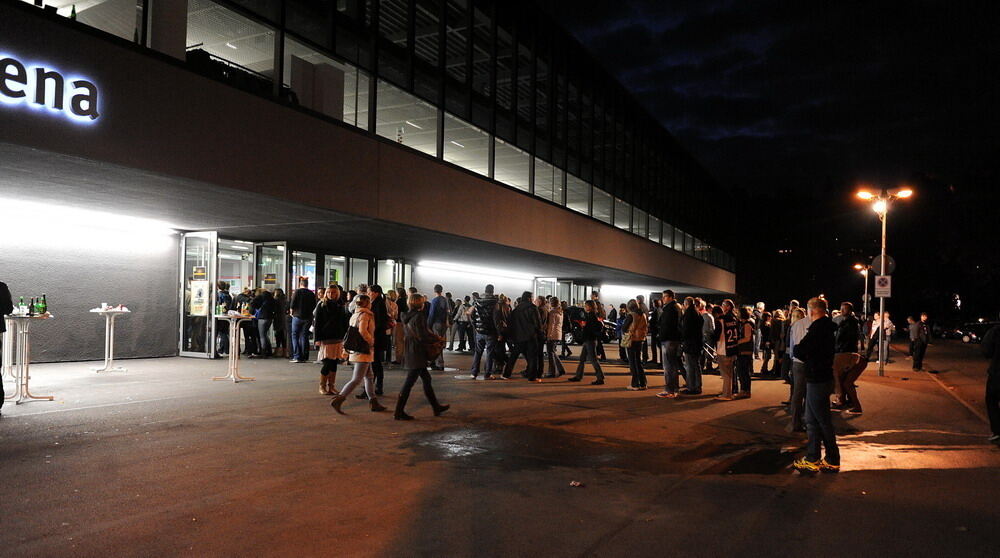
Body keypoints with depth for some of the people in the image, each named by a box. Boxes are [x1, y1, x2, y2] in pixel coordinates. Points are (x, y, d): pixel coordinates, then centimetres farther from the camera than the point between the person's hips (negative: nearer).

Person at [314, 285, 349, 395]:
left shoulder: (341, 305, 10)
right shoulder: (321, 305, 1)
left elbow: (345, 323, 12)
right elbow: (317, 323, -2)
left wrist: (345, 338, 6)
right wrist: (317, 339, -9)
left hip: (338, 338, 3)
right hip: (325, 338, -3)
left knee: (334, 363, 5)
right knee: (327, 363, -6)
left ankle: (332, 386, 14)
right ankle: (322, 386, 7)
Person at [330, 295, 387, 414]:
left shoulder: (354, 315, 13)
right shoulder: (364, 315, -14)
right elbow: (363, 331, -27)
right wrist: (371, 341, -15)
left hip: (356, 350, 10)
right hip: (364, 351, -10)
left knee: (369, 377, 16)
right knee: (357, 379, -7)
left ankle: (373, 403, 21)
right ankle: (338, 400, -10)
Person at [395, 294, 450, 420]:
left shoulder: (407, 316, 10)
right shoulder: (418, 316, -17)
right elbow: (423, 336, -21)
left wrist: (431, 335, 13)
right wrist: (436, 338, -3)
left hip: (409, 352, 10)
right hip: (417, 354, -9)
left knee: (426, 378, 17)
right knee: (409, 382, -3)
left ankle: (436, 407, 27)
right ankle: (399, 412, 2)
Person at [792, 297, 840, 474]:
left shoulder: (817, 328, -20)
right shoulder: (828, 328, 11)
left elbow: (799, 352, -21)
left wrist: (797, 347, -2)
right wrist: (802, 349, 0)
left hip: (817, 381, -10)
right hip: (824, 377, 10)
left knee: (823, 421, 1)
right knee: (812, 420, 15)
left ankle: (832, 461, 11)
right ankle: (812, 459, 22)